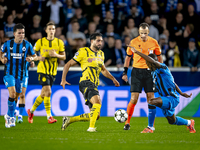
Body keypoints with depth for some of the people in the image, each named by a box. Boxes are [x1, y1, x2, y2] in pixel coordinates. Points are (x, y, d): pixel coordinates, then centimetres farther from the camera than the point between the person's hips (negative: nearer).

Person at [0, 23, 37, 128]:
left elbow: (34, 56, 7)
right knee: (12, 93, -20)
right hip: (9, 73, -2)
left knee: (16, 97, 11)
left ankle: (8, 116, 32)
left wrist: (31, 58, -16)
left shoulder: (27, 45, -3)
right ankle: (11, 117, -9)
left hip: (21, 75, 2)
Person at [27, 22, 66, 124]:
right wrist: (38, 57, -16)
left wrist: (56, 55, -14)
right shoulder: (40, 42, -2)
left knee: (43, 94, 11)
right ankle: (49, 116, -15)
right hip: (42, 70, -4)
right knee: (48, 92, -18)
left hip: (53, 71, 4)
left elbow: (64, 57, 6)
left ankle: (31, 110, 32)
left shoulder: (59, 42, 4)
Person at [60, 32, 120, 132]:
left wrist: (113, 79, 22)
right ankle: (91, 127, -31)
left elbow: (103, 70, 35)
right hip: (86, 83, -8)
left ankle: (69, 120, 15)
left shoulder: (101, 54, 19)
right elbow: (68, 65, 1)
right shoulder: (84, 52, -2)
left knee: (96, 115, 3)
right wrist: (63, 80, -8)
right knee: (98, 102, -32)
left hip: (94, 85, 8)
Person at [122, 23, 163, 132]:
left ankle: (151, 126, 5)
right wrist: (125, 72, 6)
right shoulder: (133, 42, -1)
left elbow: (159, 57, 13)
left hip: (149, 71, 1)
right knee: (134, 98, -8)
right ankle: (127, 122, 5)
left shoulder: (153, 42, 1)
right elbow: (128, 57, 9)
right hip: (137, 71, -1)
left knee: (151, 98, -1)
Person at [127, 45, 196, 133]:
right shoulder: (153, 72, 9)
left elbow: (151, 60, -37)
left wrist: (136, 52, -39)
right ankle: (189, 123, 54)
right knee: (172, 121, 25)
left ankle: (150, 128, -24)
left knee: (152, 102, -32)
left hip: (172, 99, -10)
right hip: (166, 99, 10)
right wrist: (181, 93, 23)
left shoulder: (162, 68, -17)